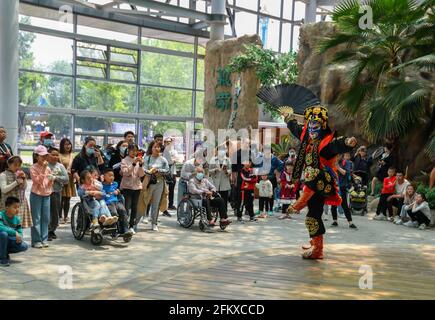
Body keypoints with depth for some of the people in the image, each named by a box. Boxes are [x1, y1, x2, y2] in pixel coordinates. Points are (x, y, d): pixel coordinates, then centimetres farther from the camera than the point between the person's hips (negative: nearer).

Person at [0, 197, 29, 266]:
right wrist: (15, 233, -41)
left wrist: (19, 237, -24)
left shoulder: (17, 219, -4)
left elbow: (20, 232, 1)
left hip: (8, 240, 5)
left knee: (24, 246, -15)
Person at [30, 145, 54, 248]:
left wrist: (51, 179, -5)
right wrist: (43, 169, -20)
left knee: (46, 218, 6)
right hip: (36, 195, -5)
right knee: (36, 218, -2)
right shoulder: (33, 168, -7)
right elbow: (38, 181, -17)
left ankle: (44, 239, 14)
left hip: (46, 195, 5)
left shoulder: (48, 168, 10)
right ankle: (36, 241, 3)